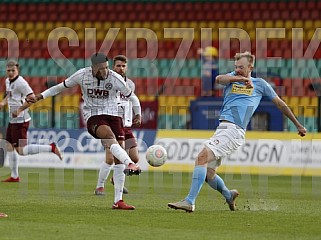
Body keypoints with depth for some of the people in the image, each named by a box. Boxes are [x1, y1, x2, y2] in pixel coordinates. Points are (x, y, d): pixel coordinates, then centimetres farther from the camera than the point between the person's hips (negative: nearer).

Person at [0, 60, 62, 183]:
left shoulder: (20, 82, -15)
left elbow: (32, 98, -22)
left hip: (20, 120, -9)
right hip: (13, 120, 9)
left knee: (21, 151, -10)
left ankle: (51, 148, -5)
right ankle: (14, 176, 17)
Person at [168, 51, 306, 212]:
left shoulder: (260, 84, 12)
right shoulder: (232, 78, 20)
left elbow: (280, 104, 21)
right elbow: (219, 79, -4)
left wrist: (298, 125, 25)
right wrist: (240, 78, -22)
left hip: (234, 131, -6)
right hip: (222, 129, 6)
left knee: (202, 156, -23)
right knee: (208, 174, 2)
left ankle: (190, 202, -28)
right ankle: (228, 195, 31)